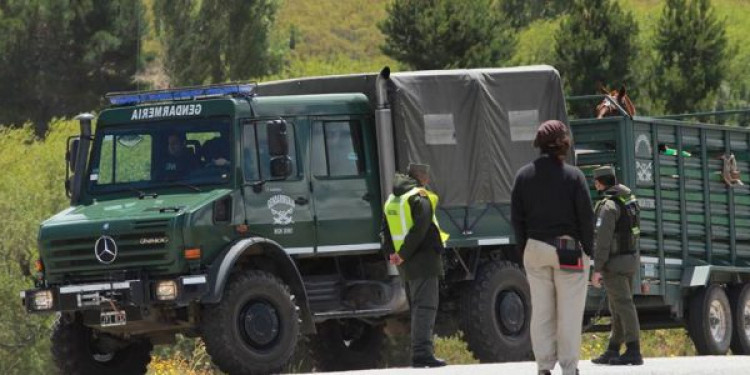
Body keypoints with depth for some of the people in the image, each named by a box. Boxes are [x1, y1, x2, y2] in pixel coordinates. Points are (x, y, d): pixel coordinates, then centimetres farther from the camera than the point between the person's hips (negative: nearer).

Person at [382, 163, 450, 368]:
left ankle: (420, 351, 17)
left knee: (418, 307, 15)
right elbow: (419, 229, -21)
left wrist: (392, 254, 5)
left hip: (406, 264, 9)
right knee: (425, 306, -11)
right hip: (423, 259, -9)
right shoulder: (420, 197, -11)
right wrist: (403, 255, -16)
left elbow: (387, 232, 17)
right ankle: (422, 353, -19)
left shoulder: (392, 200, 18)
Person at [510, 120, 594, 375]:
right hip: (569, 249, -3)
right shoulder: (573, 176, -9)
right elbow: (586, 217, -8)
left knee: (540, 311, 8)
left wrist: (524, 250, 10)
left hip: (535, 249, 3)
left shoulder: (524, 176, 2)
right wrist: (587, 250, 1)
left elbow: (517, 217, 4)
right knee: (569, 312, 2)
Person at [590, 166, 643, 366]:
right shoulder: (629, 199, 12)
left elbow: (603, 239, -22)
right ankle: (612, 351, 19)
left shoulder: (608, 205, -18)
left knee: (623, 305, -10)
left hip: (614, 262, -9)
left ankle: (633, 352, -12)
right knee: (618, 307, 13)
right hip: (631, 258, 9)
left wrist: (597, 269, -23)